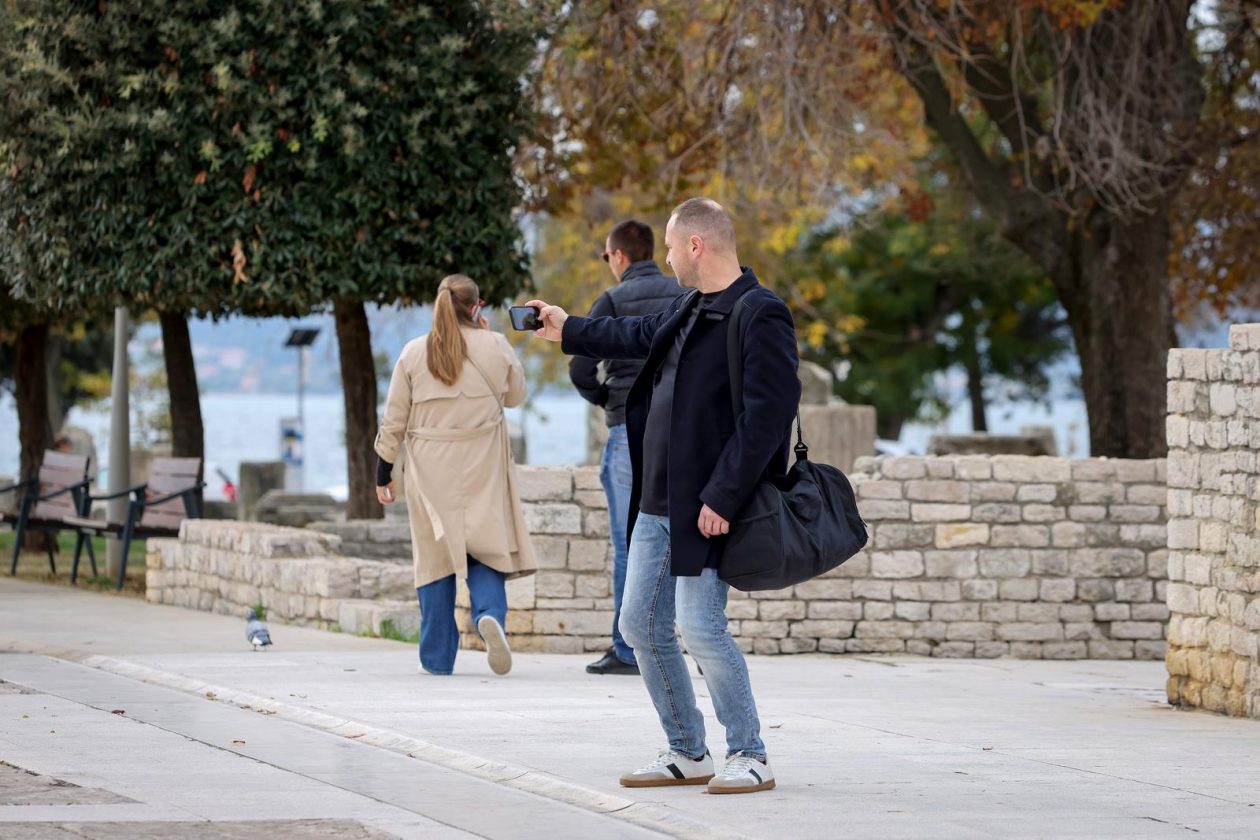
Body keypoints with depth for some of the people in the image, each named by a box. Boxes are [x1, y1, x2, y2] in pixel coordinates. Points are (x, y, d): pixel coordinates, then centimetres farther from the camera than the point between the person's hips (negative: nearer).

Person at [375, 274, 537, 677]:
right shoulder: (495, 347, -3)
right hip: (482, 470, 0)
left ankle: (437, 656, 8)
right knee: (485, 547, 5)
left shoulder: (413, 353, -1)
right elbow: (515, 394, 15)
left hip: (430, 469, 1)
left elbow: (394, 419, 2)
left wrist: (383, 470, 11)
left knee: (435, 556, 6)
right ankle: (491, 613, -26)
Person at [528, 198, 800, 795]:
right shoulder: (689, 310, 14)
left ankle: (750, 757, -1)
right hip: (657, 504, 10)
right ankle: (687, 754, 20)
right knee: (641, 627, 10)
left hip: (706, 508, -10)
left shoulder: (759, 316, -15)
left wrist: (724, 497, -25)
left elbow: (770, 411, -23)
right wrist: (570, 331, 48)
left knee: (700, 629, -13)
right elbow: (641, 336, 36)